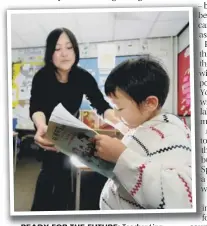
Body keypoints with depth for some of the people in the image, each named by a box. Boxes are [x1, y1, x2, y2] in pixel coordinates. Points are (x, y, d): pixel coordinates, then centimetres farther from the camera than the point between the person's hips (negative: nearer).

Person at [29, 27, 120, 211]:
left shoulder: (84, 77, -22)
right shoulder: (42, 77, -27)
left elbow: (101, 105, -28)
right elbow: (36, 108, -39)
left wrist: (118, 123, -50)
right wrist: (42, 127, -63)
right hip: (48, 129, -2)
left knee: (64, 167, 5)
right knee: (52, 168, -8)